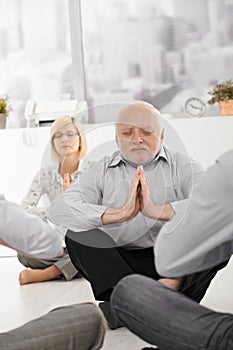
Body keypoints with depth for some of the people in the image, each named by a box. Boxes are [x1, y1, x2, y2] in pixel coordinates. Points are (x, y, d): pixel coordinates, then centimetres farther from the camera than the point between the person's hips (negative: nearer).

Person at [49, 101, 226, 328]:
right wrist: (119, 214, -24)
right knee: (77, 232, -21)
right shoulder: (102, 172, 8)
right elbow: (59, 209, -10)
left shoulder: (182, 166, 5)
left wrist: (160, 211, -28)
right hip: (120, 262, 2)